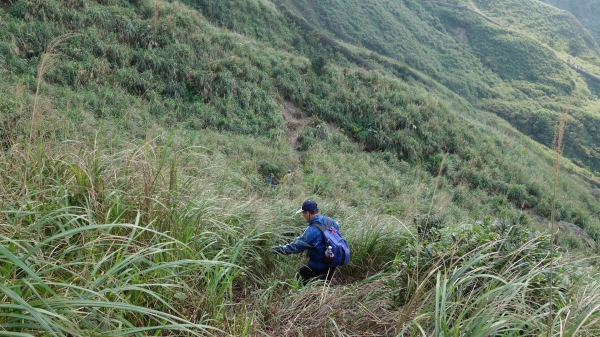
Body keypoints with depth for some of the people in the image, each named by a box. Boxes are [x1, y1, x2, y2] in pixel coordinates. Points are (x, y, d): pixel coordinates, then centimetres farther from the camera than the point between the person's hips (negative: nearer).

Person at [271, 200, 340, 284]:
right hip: (332, 265, 8)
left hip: (319, 268, -8)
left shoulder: (312, 230, -28)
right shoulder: (329, 221, -5)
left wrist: (277, 249, -17)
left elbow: (297, 246, -26)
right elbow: (337, 227, 18)